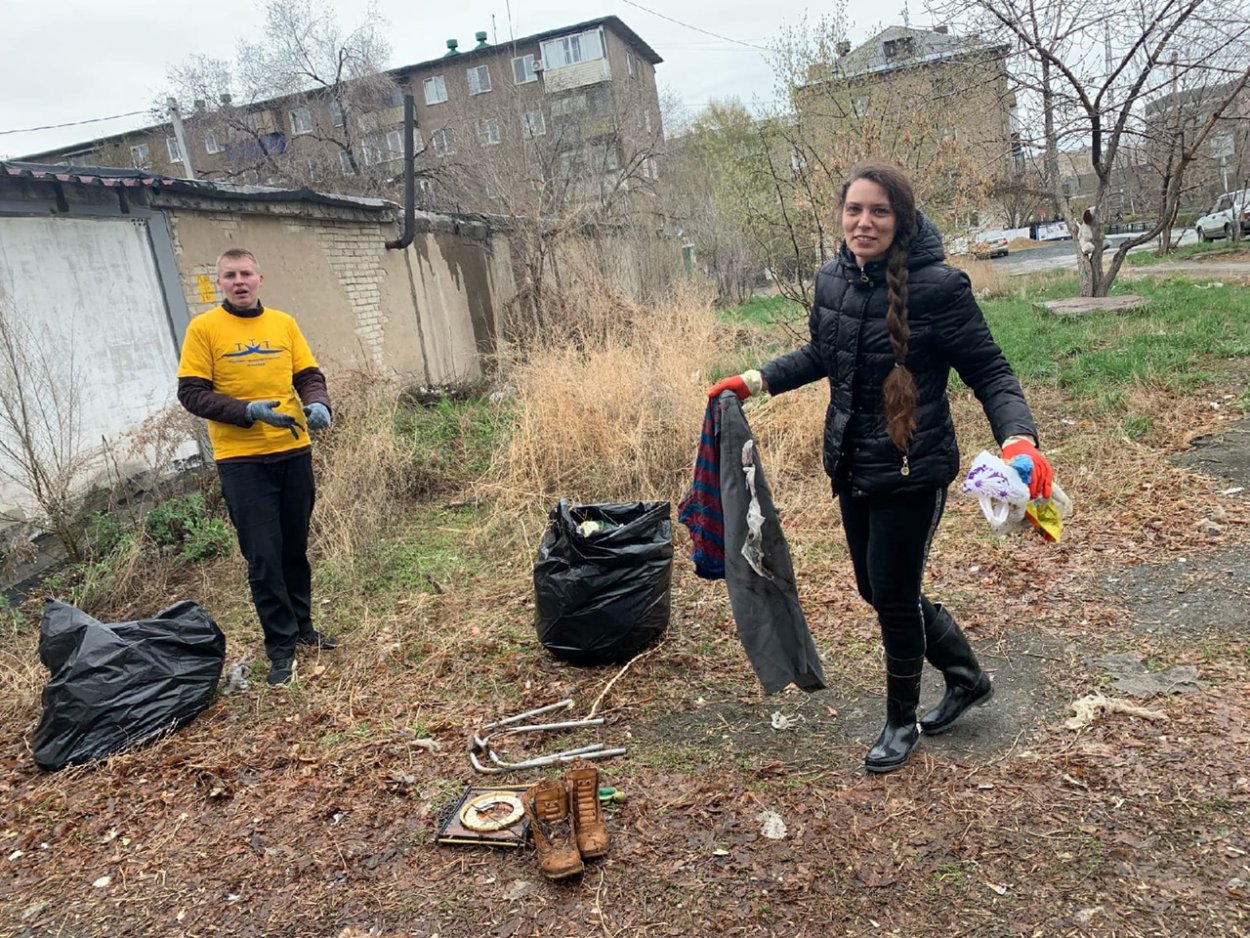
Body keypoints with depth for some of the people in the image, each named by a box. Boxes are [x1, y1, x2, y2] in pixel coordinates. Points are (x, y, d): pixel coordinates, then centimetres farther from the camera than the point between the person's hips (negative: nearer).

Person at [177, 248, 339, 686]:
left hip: (294, 452, 4)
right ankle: (281, 647, 11)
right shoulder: (204, 328, -3)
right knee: (263, 556, -1)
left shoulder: (284, 323, 7)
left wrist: (318, 404, -12)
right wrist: (248, 411, -20)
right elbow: (191, 393, -7)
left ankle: (301, 626, 32)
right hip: (241, 460, -4)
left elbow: (308, 375, 9)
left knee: (295, 547, 15)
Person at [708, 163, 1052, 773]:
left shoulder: (939, 286, -19)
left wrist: (1019, 438, -30)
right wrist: (755, 381, 13)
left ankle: (901, 721, 30)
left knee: (892, 592, 4)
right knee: (877, 588, 17)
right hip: (852, 465, 7)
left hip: (912, 470, -7)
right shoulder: (832, 279, 0)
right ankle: (966, 676, 43)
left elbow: (990, 373, -14)